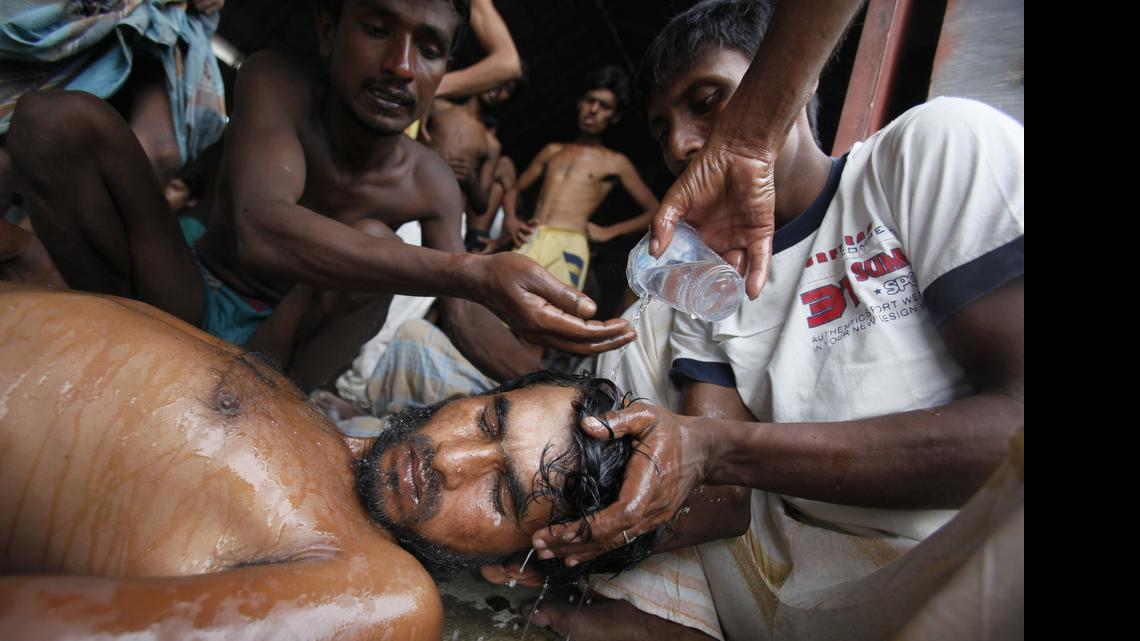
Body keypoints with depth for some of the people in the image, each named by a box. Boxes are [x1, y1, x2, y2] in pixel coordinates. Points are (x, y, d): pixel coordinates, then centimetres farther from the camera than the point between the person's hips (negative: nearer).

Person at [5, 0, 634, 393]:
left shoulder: (430, 185, -14)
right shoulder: (274, 84, -21)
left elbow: (468, 322, -12)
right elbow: (262, 232, -41)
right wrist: (475, 273, -54)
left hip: (284, 340, 1)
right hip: (188, 301, 0)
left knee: (372, 245, -31)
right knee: (62, 119, -21)